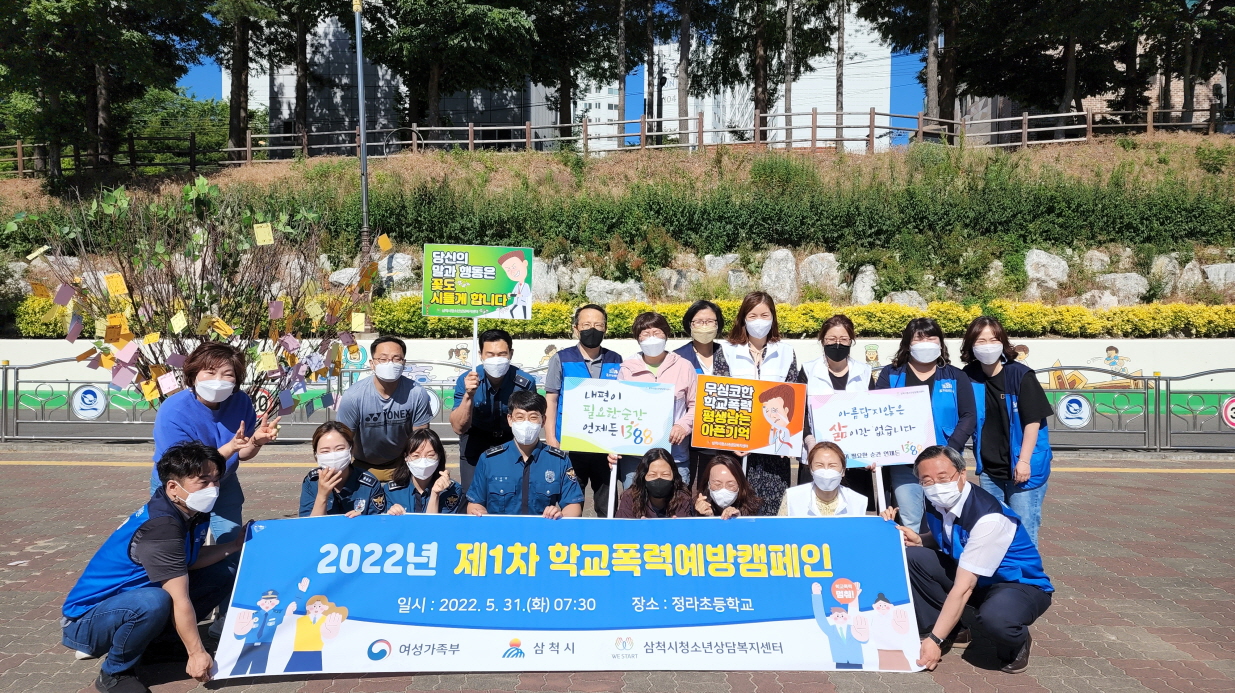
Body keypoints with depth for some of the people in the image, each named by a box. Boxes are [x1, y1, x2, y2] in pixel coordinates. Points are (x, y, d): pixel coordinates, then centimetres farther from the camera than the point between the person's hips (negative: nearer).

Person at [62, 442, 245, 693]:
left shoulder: (193, 512, -3)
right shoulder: (161, 527, -30)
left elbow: (189, 563, 7)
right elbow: (180, 600, -28)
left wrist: (235, 544, 3)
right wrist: (197, 653, -23)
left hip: (129, 599, 9)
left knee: (224, 573, 2)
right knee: (154, 602, -40)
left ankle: (154, 639, 9)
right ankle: (115, 672, -11)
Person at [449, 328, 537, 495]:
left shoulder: (525, 382, -21)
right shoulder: (465, 380, -20)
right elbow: (459, 428, -24)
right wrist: (468, 395, -38)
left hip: (513, 442, 0)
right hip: (476, 442, 0)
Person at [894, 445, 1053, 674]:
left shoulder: (988, 518, -32)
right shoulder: (936, 504, -9)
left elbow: (963, 587, -32)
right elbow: (939, 539, 13)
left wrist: (935, 640, -31)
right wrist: (919, 541, -11)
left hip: (1020, 585, -7)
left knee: (994, 617, -40)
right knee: (910, 557, -12)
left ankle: (1016, 646, -3)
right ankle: (949, 629, 3)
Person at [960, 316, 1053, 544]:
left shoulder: (1020, 375, -12)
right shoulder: (969, 377, -2)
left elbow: (1033, 420, -12)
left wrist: (1024, 461, -15)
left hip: (1023, 467, -4)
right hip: (989, 469, 4)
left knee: (1022, 530, 1)